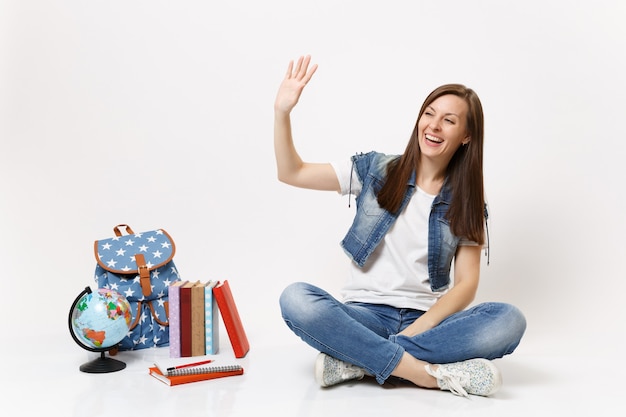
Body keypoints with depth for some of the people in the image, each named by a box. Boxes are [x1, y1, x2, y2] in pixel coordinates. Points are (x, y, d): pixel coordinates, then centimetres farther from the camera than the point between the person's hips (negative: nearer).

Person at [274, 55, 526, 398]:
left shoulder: (467, 204, 7)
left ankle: (357, 361, -26)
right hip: (366, 315, -1)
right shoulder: (376, 170, 5)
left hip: (427, 320, 1)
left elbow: (466, 284, 0)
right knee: (295, 299, -31)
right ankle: (431, 373, -31)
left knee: (509, 321, -28)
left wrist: (421, 327, -17)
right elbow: (291, 173, 2)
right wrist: (282, 112, -13)